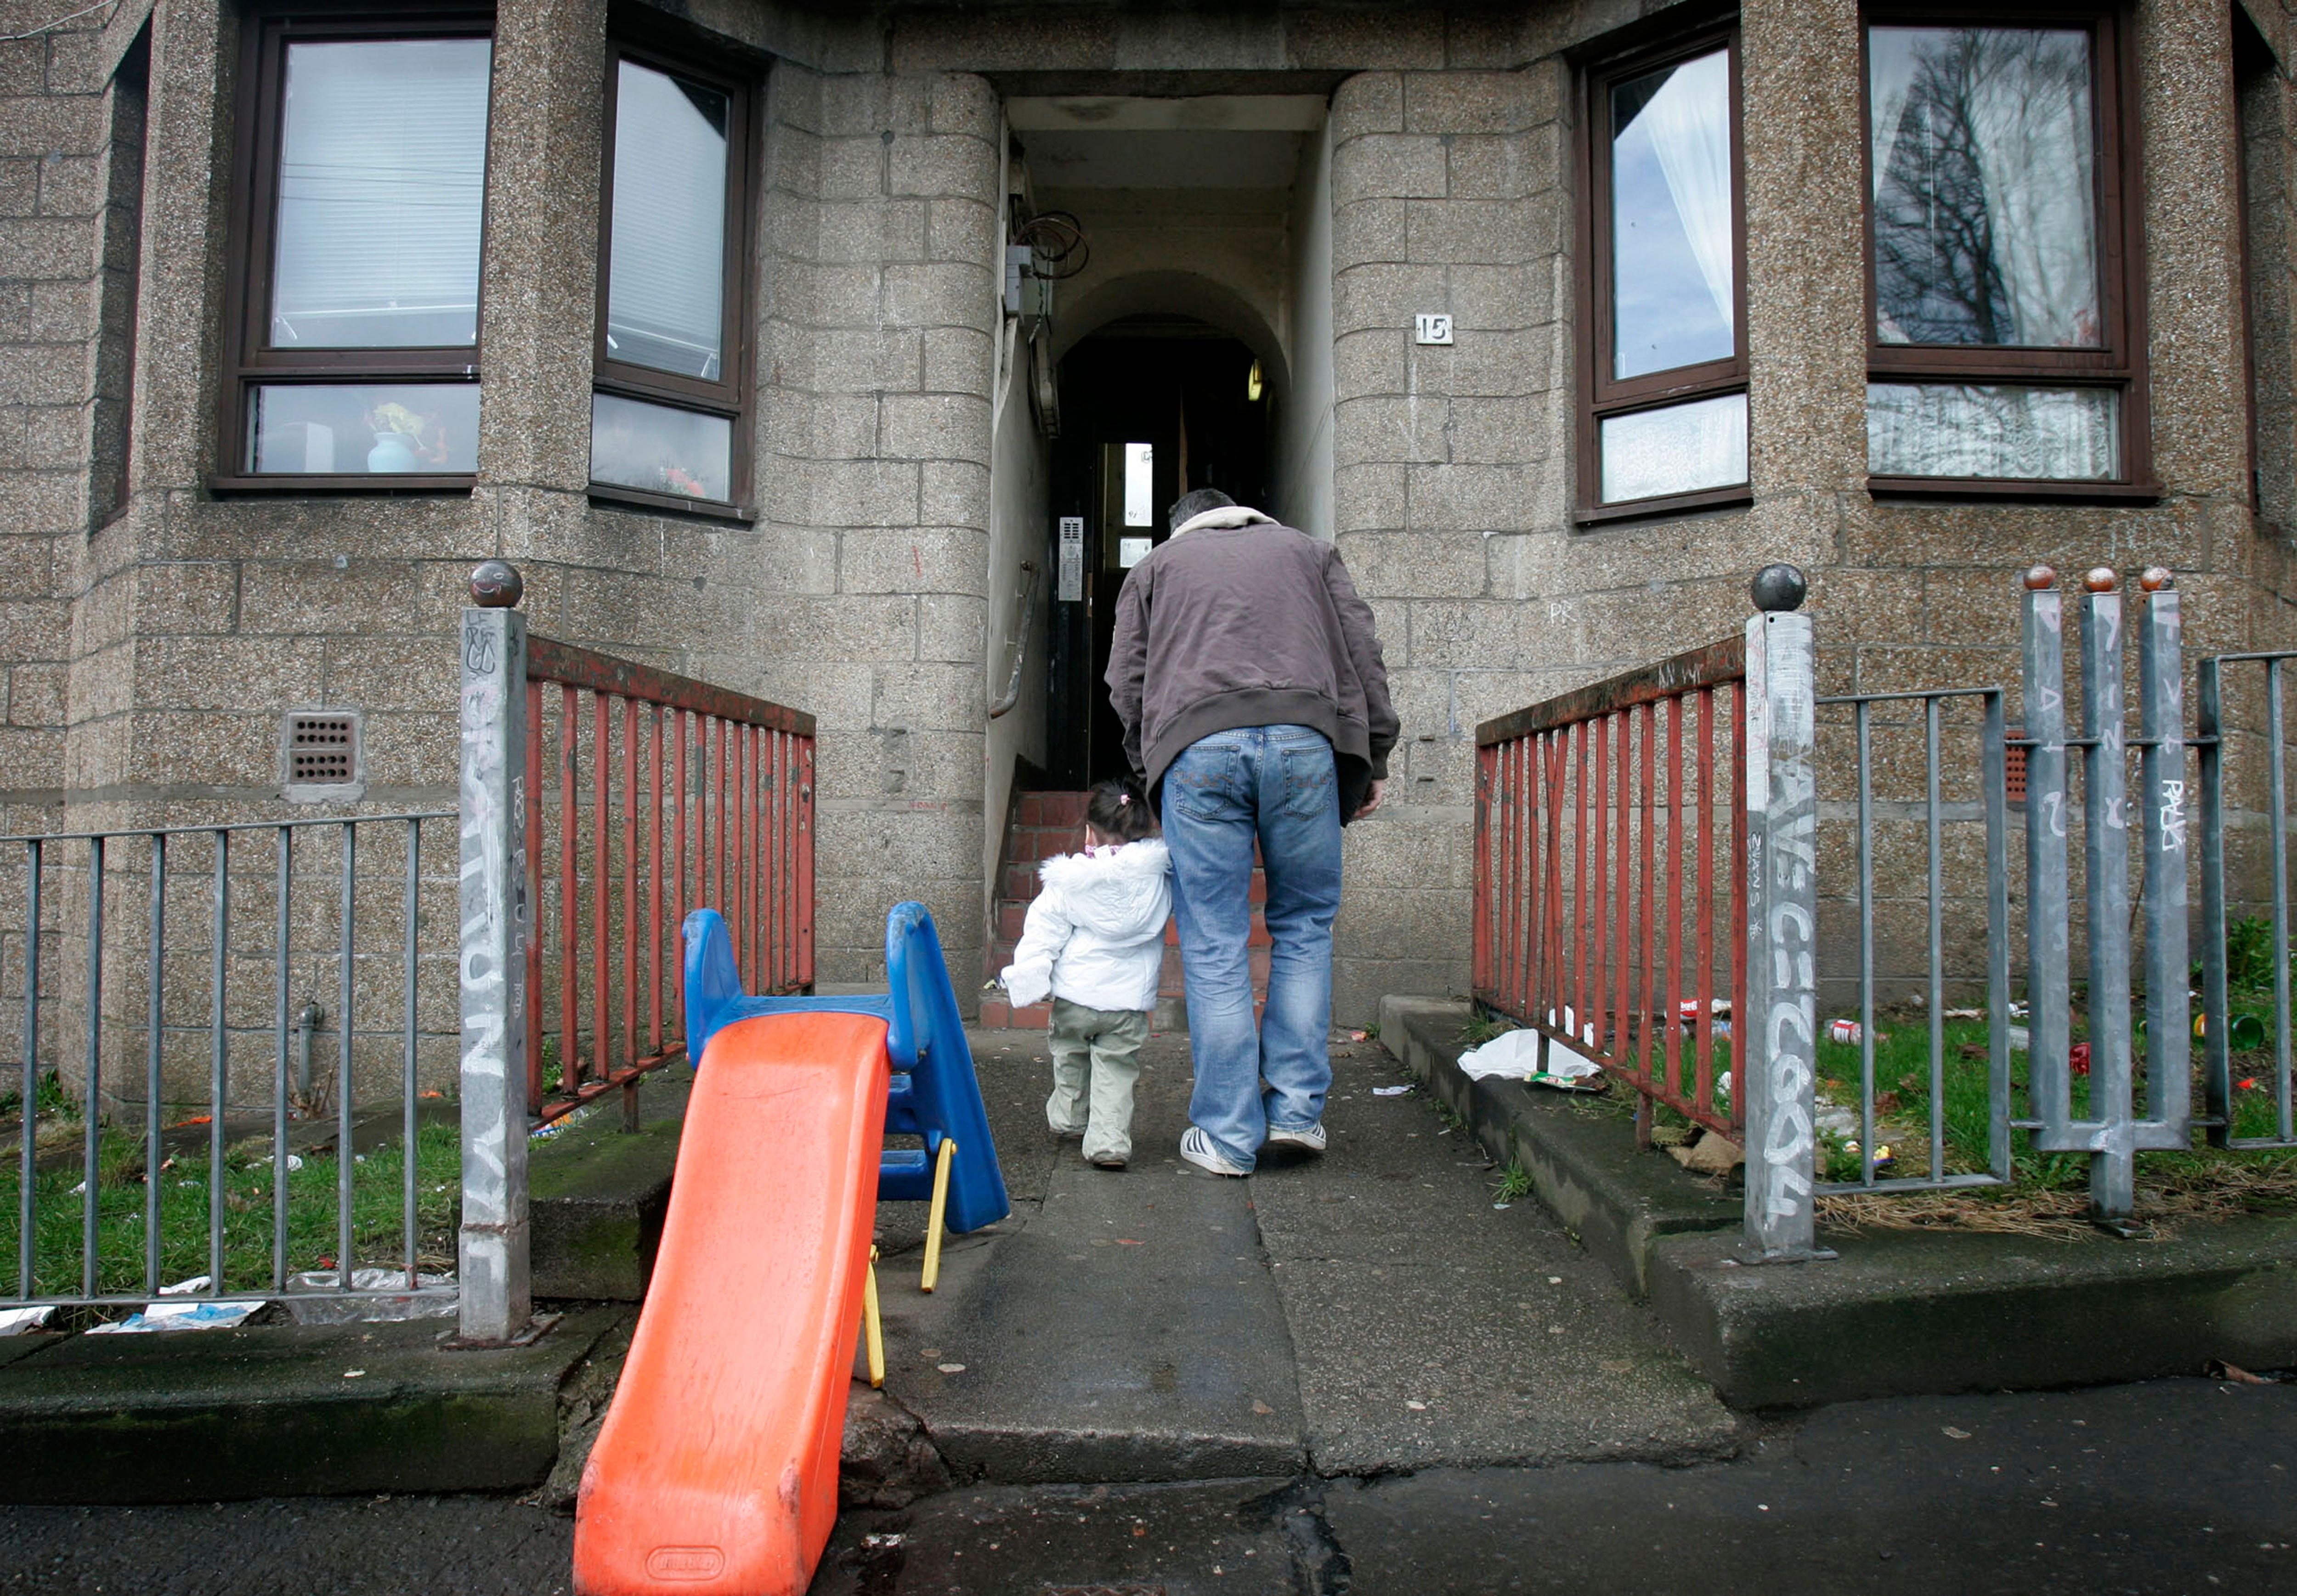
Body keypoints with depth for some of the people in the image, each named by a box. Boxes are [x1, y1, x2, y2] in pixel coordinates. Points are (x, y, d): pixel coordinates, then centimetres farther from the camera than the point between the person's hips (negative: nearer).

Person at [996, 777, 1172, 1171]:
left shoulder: (1067, 881, -4)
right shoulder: (1161, 877, -3)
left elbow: (1044, 930, -5)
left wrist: (1028, 975, -3)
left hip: (1075, 993, 1)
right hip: (1130, 1000, 0)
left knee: (1069, 1058, 22)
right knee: (1117, 1071, 5)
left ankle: (1068, 1117, 40)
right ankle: (1109, 1140, -6)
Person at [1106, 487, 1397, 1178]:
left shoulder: (1157, 563, 27)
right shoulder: (1308, 550, 29)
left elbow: (1126, 681, 16)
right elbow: (1364, 655, 18)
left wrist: (1147, 769, 21)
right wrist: (1375, 759, 17)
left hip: (1197, 747, -1)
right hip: (1305, 742, 1)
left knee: (1214, 946, 2)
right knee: (1305, 926, 14)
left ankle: (1228, 1134, 6)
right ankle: (1296, 1109, 11)